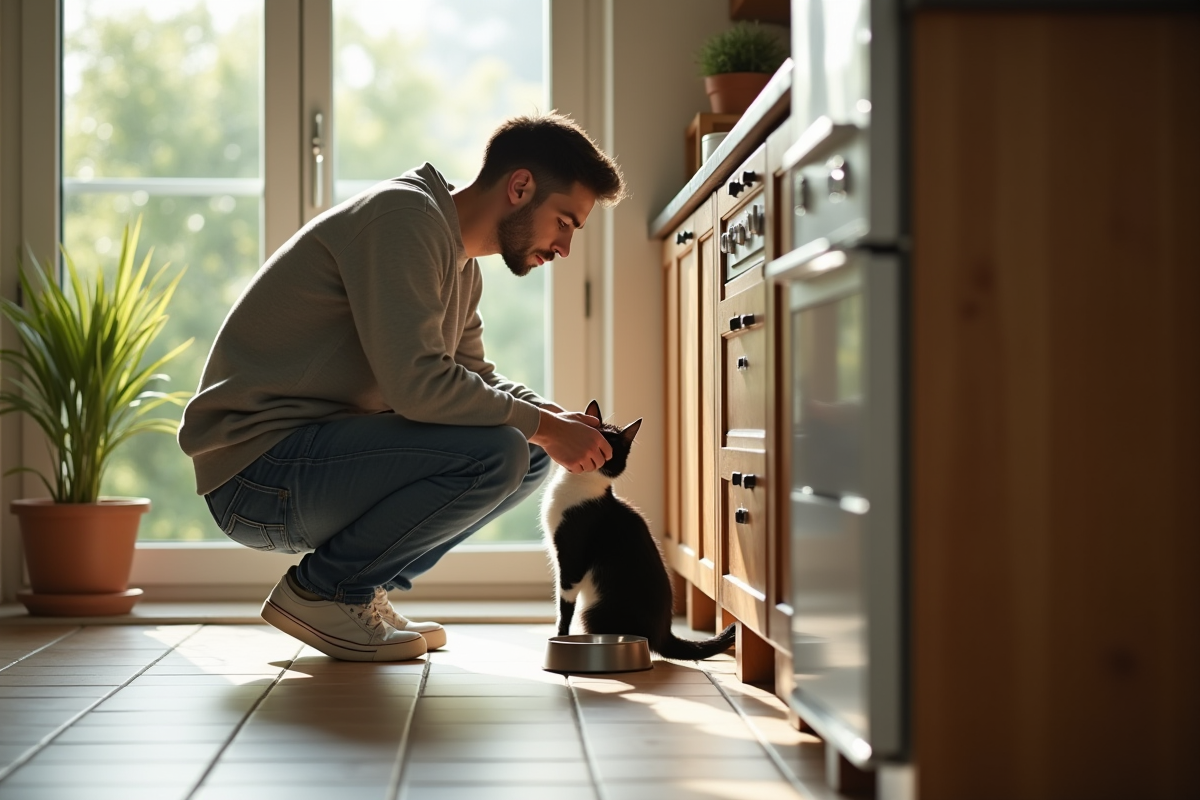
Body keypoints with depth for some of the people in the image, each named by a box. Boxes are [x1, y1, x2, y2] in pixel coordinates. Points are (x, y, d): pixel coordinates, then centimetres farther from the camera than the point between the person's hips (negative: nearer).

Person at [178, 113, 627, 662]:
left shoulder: (460, 266, 15)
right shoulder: (403, 217, -16)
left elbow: (474, 378, 23)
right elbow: (417, 385, -25)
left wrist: (554, 418, 3)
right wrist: (541, 426, -14)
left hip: (323, 455, 10)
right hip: (257, 467, -10)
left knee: (530, 455, 8)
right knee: (495, 452, -25)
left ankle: (358, 592, 8)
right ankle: (320, 591, -8)